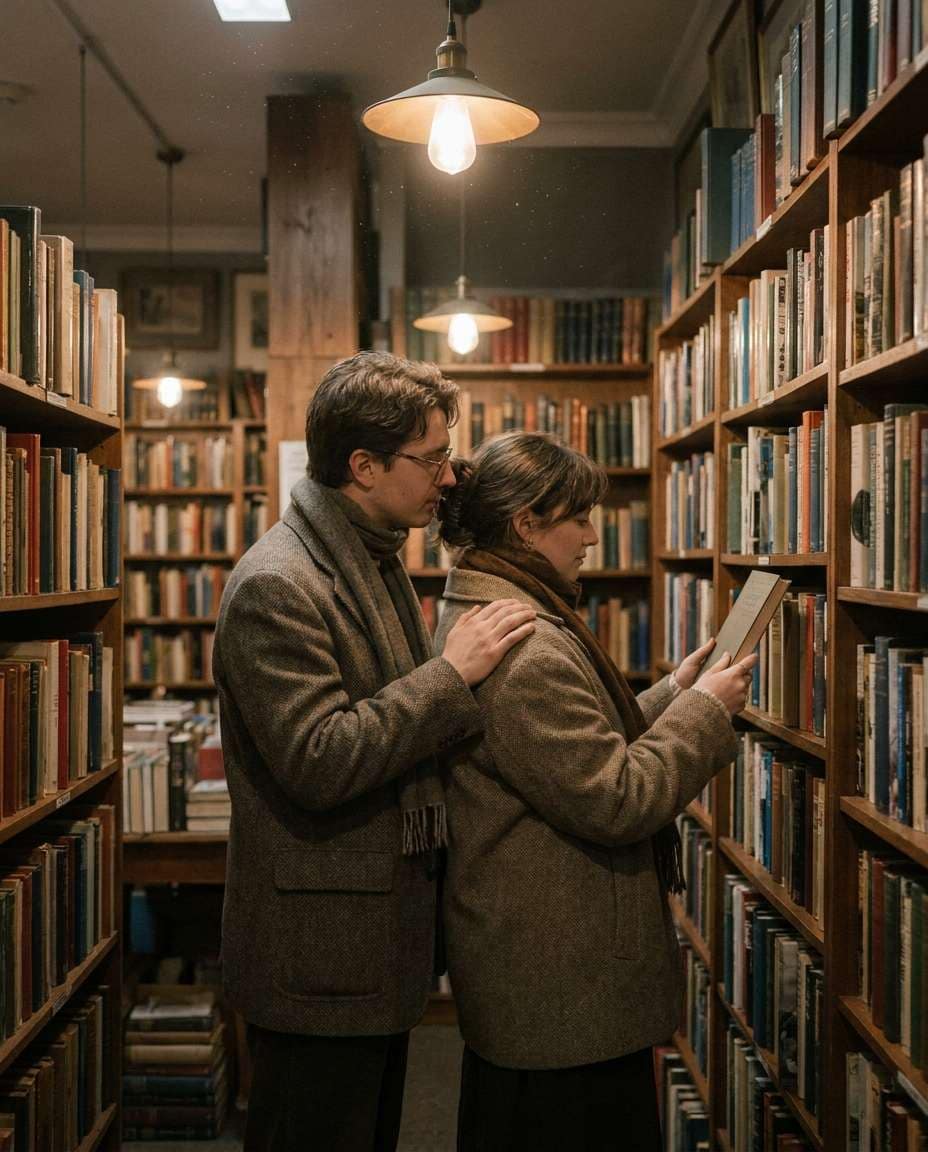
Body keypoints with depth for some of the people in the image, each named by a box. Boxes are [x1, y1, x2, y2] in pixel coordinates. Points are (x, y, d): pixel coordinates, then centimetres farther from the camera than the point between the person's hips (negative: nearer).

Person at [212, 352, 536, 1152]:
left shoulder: (377, 562, 11)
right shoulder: (277, 585, -21)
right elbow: (318, 763, -27)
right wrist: (453, 673, -24)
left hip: (381, 943, 9)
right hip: (319, 960, -9)